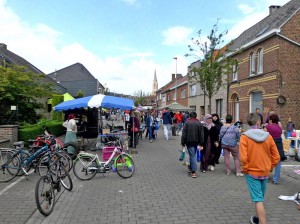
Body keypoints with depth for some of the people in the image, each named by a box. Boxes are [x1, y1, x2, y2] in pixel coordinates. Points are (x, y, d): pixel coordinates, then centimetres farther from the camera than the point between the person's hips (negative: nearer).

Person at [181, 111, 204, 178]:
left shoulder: (187, 122, -5)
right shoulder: (199, 123, 5)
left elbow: (184, 134, -8)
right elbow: (201, 134, 4)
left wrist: (183, 143, -3)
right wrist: (201, 144, 7)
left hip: (189, 141, -3)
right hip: (196, 142, 4)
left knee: (192, 155, -2)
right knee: (193, 155, 19)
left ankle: (193, 172, -4)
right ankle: (191, 168, 31)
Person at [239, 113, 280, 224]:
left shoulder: (244, 136, -14)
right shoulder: (268, 136, -4)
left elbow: (243, 157, -22)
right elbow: (276, 157, -1)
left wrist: (245, 169, -6)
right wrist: (270, 167, 11)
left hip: (252, 172, -4)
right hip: (265, 172, 4)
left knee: (258, 199, 0)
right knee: (260, 197, 21)